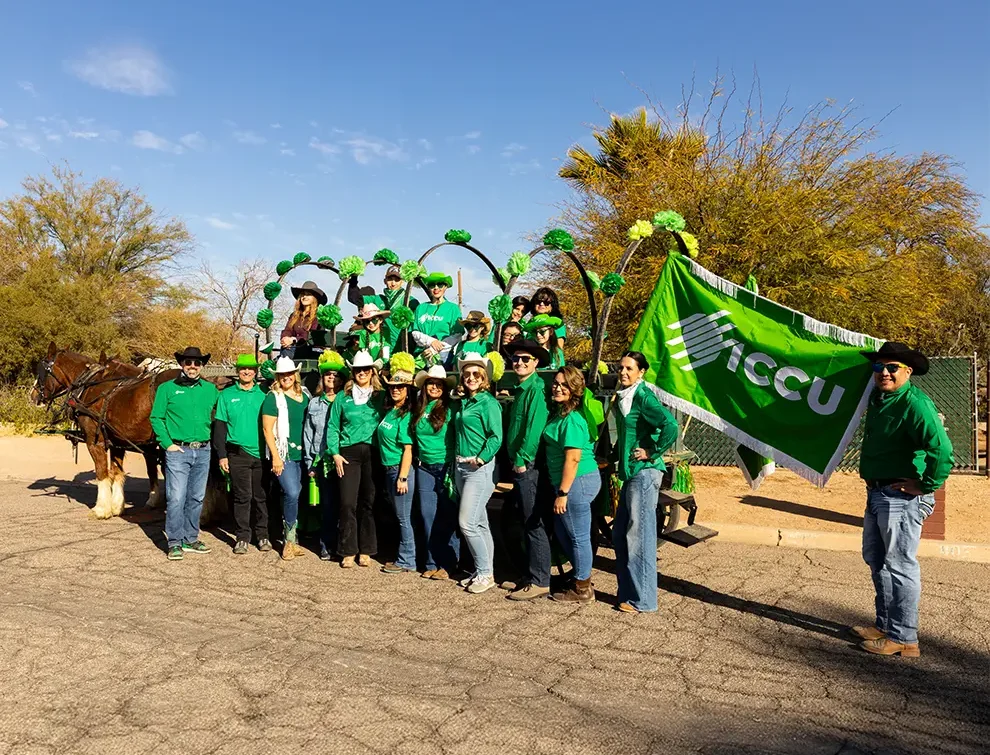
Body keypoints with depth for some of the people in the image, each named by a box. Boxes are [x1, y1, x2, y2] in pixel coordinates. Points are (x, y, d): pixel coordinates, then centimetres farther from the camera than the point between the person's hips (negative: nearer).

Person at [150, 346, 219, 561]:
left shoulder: (210, 389, 9)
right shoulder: (167, 388, 0)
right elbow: (156, 418, 0)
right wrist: (167, 444, -8)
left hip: (203, 451, 4)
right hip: (177, 450, -3)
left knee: (196, 498, 11)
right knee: (176, 498, -5)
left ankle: (190, 539, 22)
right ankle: (175, 543, 5)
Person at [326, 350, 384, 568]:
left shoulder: (380, 397, 7)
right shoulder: (343, 397, 7)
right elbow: (332, 427, 7)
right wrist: (335, 453, -1)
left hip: (373, 453, 0)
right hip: (349, 453, 0)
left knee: (369, 502, 5)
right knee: (347, 503, -3)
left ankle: (366, 550, 15)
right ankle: (348, 551, 7)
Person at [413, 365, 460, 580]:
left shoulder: (450, 409, -5)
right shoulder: (419, 410, 9)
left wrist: (455, 471, -9)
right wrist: (418, 460, 11)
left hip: (446, 468, -5)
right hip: (424, 468, 5)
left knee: (448, 518, -1)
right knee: (428, 516, 6)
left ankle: (449, 564, 7)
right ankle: (432, 563, 16)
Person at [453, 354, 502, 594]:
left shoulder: (488, 402, -10)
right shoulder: (463, 402, 13)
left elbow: (496, 437, -17)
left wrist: (481, 458, -25)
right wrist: (457, 461, 8)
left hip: (479, 468, -8)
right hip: (461, 466, 8)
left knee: (467, 522, -9)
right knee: (479, 523, 12)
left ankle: (485, 573, 4)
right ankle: (483, 571, 20)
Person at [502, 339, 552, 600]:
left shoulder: (536, 389, -13)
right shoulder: (521, 389, 16)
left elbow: (535, 427, -21)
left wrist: (522, 459, -16)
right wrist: (515, 460, 14)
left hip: (530, 465, -10)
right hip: (520, 464, 10)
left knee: (535, 524, -4)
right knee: (526, 522, 15)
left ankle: (539, 581, 3)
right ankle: (530, 574, 25)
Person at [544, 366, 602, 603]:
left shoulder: (571, 419, -18)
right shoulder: (559, 413, 13)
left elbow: (573, 458, -22)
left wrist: (563, 493, -21)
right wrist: (561, 489, 16)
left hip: (578, 481, -10)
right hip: (571, 481, 10)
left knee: (578, 536, 2)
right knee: (561, 530, 21)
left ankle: (582, 590, 16)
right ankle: (580, 572, 38)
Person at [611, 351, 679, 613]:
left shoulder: (643, 396, -13)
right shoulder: (623, 396, 14)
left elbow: (670, 426, -26)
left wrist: (652, 453, -18)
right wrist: (613, 456, 17)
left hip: (645, 473, -10)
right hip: (631, 473, 10)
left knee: (639, 536, -3)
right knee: (619, 535, 13)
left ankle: (642, 599, 7)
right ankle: (628, 592, 25)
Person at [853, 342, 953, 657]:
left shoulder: (914, 403, -20)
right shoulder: (878, 398, 9)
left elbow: (941, 449, -30)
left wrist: (926, 484, -20)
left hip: (902, 498, -10)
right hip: (877, 494, 10)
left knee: (899, 566, -1)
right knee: (876, 561, 19)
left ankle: (904, 639, 10)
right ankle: (885, 625, 32)